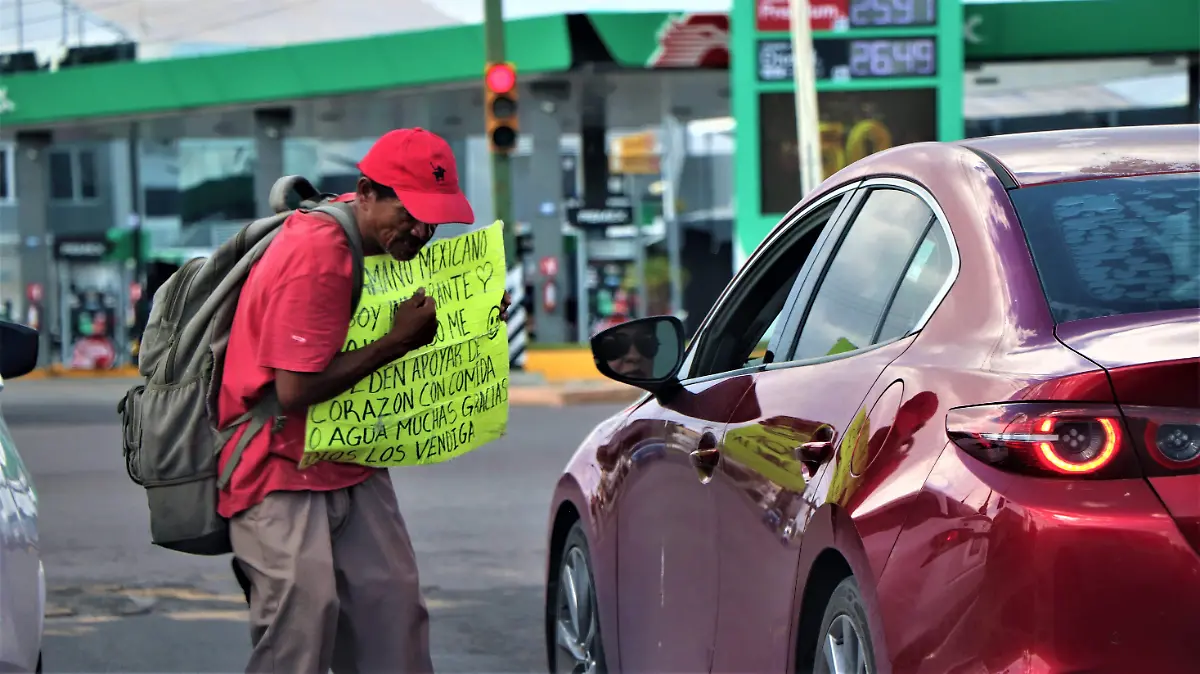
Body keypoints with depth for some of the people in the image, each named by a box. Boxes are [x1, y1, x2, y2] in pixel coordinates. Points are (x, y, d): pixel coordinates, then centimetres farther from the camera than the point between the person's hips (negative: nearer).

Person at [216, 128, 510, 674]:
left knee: (393, 616, 2)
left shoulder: (384, 243, 7)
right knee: (302, 622, -15)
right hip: (282, 476, -9)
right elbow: (295, 390, -26)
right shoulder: (315, 254, -23)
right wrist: (397, 341, -20)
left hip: (351, 470, 9)